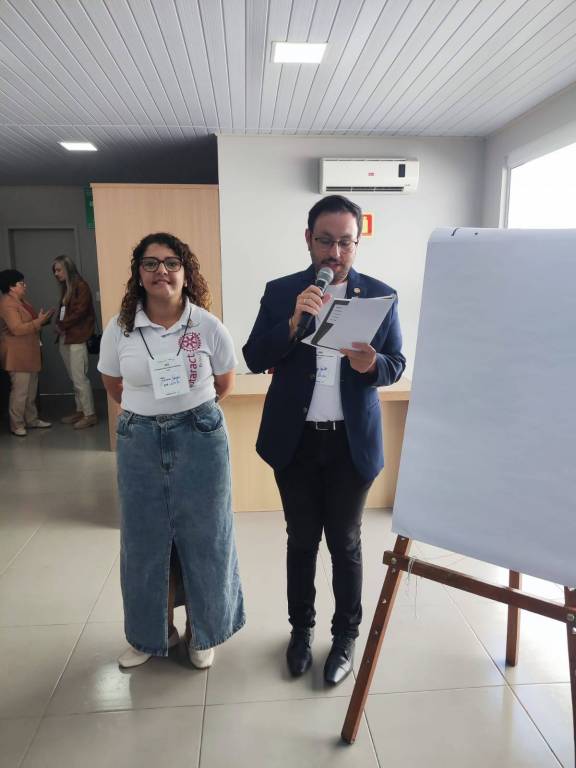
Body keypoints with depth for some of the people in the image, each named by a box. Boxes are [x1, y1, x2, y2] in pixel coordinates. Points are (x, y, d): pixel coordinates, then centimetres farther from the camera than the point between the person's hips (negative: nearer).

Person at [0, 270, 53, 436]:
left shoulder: (20, 301, 14)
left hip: (29, 353, 10)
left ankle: (32, 420, 25)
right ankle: (16, 425, 6)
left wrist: (41, 319, 7)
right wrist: (39, 321, -22)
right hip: (17, 355, -10)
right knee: (20, 391, -4)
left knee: (31, 390, 15)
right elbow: (17, 329, -26)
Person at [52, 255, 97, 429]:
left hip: (76, 338, -8)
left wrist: (61, 326, -7)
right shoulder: (65, 288, 18)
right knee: (74, 379, 11)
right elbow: (63, 310, 17)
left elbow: (80, 311, -15)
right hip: (65, 338, 8)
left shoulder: (81, 286, -8)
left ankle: (90, 415, 0)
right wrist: (59, 326, -1)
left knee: (80, 378, -7)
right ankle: (80, 410, 19)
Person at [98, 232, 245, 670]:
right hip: (140, 440, 2)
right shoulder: (119, 329, -4)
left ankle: (202, 631, 33)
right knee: (145, 538, 13)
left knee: (202, 535, 9)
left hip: (200, 437, -2)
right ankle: (156, 631, 36)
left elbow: (224, 383, 6)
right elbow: (113, 385, 12)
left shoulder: (208, 326, -9)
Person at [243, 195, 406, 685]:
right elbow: (255, 360, -5)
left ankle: (346, 636, 33)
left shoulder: (381, 295, -1)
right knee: (301, 540, 15)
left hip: (352, 442, 0)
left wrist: (372, 364, -22)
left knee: (345, 543, 12)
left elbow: (397, 364, 1)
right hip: (295, 440, 1)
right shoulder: (280, 292, 0)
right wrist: (294, 322, -22)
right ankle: (301, 628, 37)